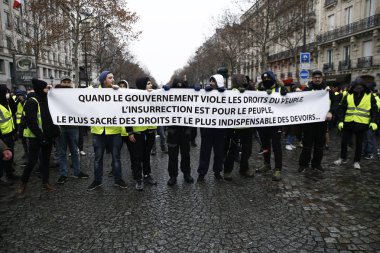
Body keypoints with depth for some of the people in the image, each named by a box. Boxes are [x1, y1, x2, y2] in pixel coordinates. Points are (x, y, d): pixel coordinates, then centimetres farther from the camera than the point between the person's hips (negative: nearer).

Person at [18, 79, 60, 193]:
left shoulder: (46, 100, 11)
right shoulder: (32, 102, -12)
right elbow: (31, 122, -18)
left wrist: (55, 131, 5)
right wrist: (40, 136, -20)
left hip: (47, 136, 7)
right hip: (36, 137, -7)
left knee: (46, 159, 10)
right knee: (32, 160, -2)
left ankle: (45, 183, 19)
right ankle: (23, 182, 19)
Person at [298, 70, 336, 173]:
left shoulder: (328, 90, 7)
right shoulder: (307, 89, 2)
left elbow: (334, 103, 4)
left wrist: (330, 112, -13)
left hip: (322, 121, 2)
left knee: (320, 143, 10)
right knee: (307, 143, 2)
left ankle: (317, 163, 24)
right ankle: (303, 163, 13)